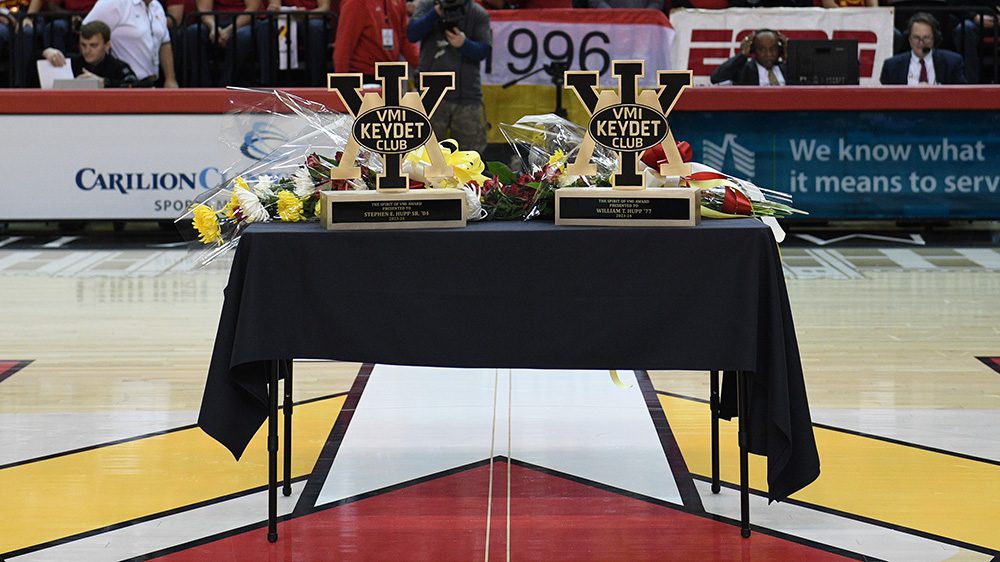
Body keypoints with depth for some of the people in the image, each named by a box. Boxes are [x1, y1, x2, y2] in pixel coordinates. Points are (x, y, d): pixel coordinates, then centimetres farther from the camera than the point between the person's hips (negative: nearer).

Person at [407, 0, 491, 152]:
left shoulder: (478, 14, 4)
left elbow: (484, 50, -1)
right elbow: (412, 34, -8)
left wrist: (465, 44, -21)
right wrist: (435, 13, -20)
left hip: (467, 96, 0)